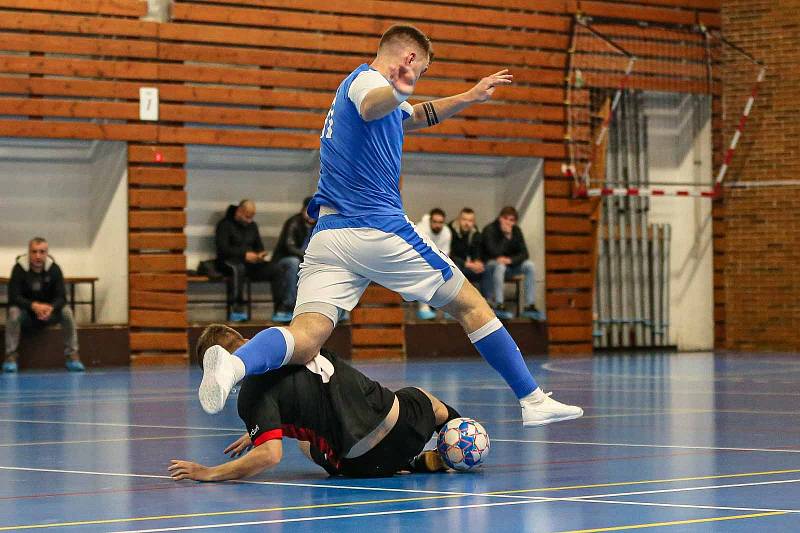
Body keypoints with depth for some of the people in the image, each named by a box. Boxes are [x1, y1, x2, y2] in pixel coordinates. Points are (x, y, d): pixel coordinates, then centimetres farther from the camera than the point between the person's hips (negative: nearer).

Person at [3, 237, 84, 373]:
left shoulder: (54, 269, -11)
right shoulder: (19, 268, -17)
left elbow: (61, 297, -15)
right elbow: (14, 297, -23)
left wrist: (51, 308, -38)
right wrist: (34, 306, -40)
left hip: (48, 311, 2)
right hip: (26, 313, -1)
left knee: (67, 311, -27)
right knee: (14, 311, -34)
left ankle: (72, 355, -20)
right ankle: (11, 356, -27)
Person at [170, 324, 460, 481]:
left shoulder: (253, 393, -14)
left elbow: (270, 455, -21)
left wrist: (207, 473, -15)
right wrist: (260, 433, 33)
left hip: (363, 463, -5)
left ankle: (418, 462, 15)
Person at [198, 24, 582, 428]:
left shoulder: (358, 84, 27)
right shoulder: (366, 79, -3)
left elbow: (416, 116, 46)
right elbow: (370, 107, -30)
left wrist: (470, 97, 50)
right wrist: (397, 92, -52)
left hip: (327, 234, 8)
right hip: (380, 230, -8)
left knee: (304, 340, -15)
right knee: (469, 305, 10)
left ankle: (233, 365, -45)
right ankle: (533, 401, 14)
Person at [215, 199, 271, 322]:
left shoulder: (252, 226, 21)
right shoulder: (225, 225, 0)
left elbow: (259, 246, 25)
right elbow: (222, 249, -11)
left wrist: (260, 254, 0)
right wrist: (244, 255, -20)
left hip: (250, 262, 6)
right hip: (228, 261, -6)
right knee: (238, 268, -42)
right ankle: (237, 310, -45)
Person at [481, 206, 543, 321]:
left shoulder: (516, 230, 1)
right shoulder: (489, 230, -14)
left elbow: (524, 253, -5)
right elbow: (495, 252, -26)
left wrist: (510, 260, -24)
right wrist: (507, 236, -27)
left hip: (509, 265, 5)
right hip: (490, 264, -5)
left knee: (529, 265, -19)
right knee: (499, 265, -39)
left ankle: (529, 306, -21)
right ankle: (498, 306, -41)